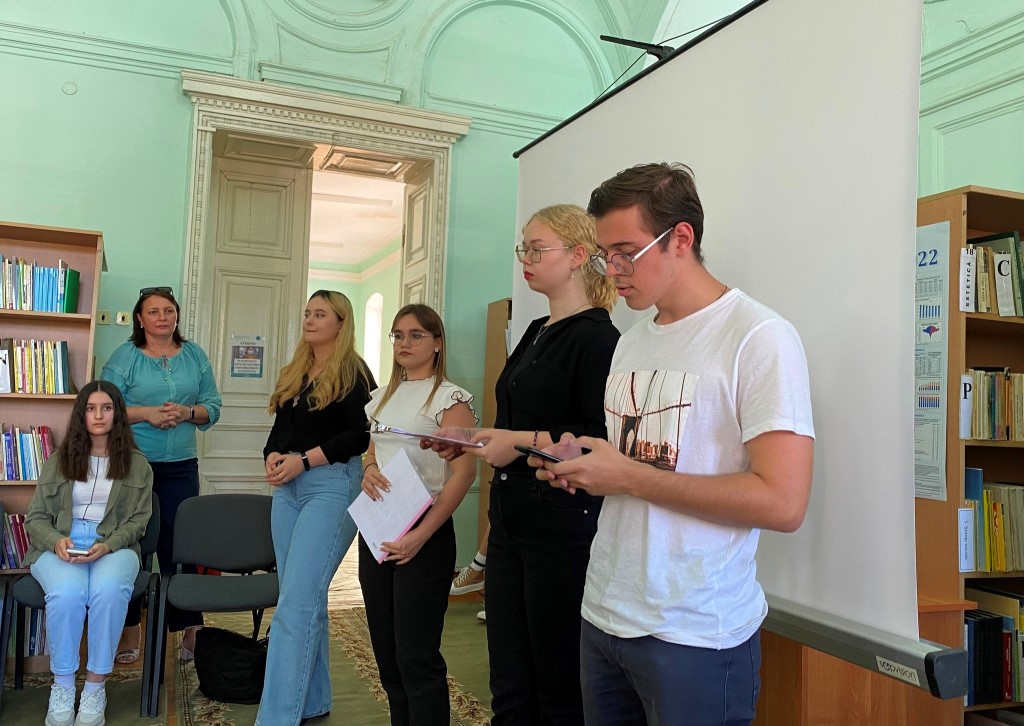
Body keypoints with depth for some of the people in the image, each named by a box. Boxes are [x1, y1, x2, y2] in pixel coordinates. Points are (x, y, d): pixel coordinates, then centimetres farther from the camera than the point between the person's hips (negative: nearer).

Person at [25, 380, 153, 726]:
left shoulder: (137, 464, 9)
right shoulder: (58, 460, 12)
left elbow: (138, 519, 4)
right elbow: (35, 517, 10)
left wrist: (107, 545, -16)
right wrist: (56, 541, -12)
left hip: (114, 547, -1)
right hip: (59, 547, 1)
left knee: (108, 591, -37)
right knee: (67, 592, -35)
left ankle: (96, 685, -20)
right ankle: (62, 685, -15)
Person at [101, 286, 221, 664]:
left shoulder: (195, 355, 8)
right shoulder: (125, 356, 0)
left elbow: (213, 406, 9)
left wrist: (187, 413, -10)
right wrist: (145, 413, -16)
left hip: (181, 466, 2)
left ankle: (189, 629, 11)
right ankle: (130, 629, 19)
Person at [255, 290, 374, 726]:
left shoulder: (352, 372, -4)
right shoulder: (293, 374, 18)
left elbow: (361, 434, -13)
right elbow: (279, 429, 16)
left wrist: (303, 460, -18)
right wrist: (272, 456, -6)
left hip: (332, 485, -8)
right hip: (287, 489, 8)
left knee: (295, 603, -13)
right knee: (307, 599, 13)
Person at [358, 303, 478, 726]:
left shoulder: (450, 398, -8)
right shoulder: (383, 397, 13)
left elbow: (464, 472, -15)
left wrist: (421, 535, -22)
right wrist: (368, 470, -4)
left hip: (424, 534, -7)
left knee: (416, 655, -4)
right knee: (385, 649, 13)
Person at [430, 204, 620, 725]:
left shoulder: (596, 336, -10)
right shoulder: (537, 333, 16)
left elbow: (605, 438, -19)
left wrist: (527, 442, -21)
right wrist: (470, 442, 9)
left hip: (562, 525, -8)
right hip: (510, 521, 9)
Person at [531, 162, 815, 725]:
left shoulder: (759, 338, -13)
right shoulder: (631, 341, 11)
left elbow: (782, 503, -20)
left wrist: (627, 476, -18)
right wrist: (580, 464, -3)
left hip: (695, 635, -6)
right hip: (602, 615, 7)